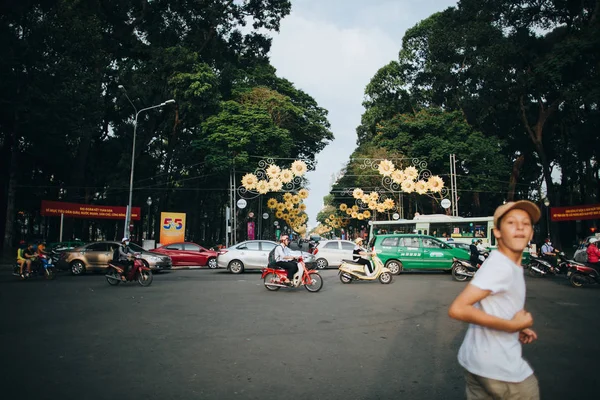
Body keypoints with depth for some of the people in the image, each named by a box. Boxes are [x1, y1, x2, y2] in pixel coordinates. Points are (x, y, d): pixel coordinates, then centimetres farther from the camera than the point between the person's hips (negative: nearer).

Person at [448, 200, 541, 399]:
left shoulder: (511, 267, 9)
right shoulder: (500, 266, -21)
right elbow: (457, 309, -28)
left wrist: (516, 328, 8)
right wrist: (512, 325, -22)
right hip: (499, 367, -8)